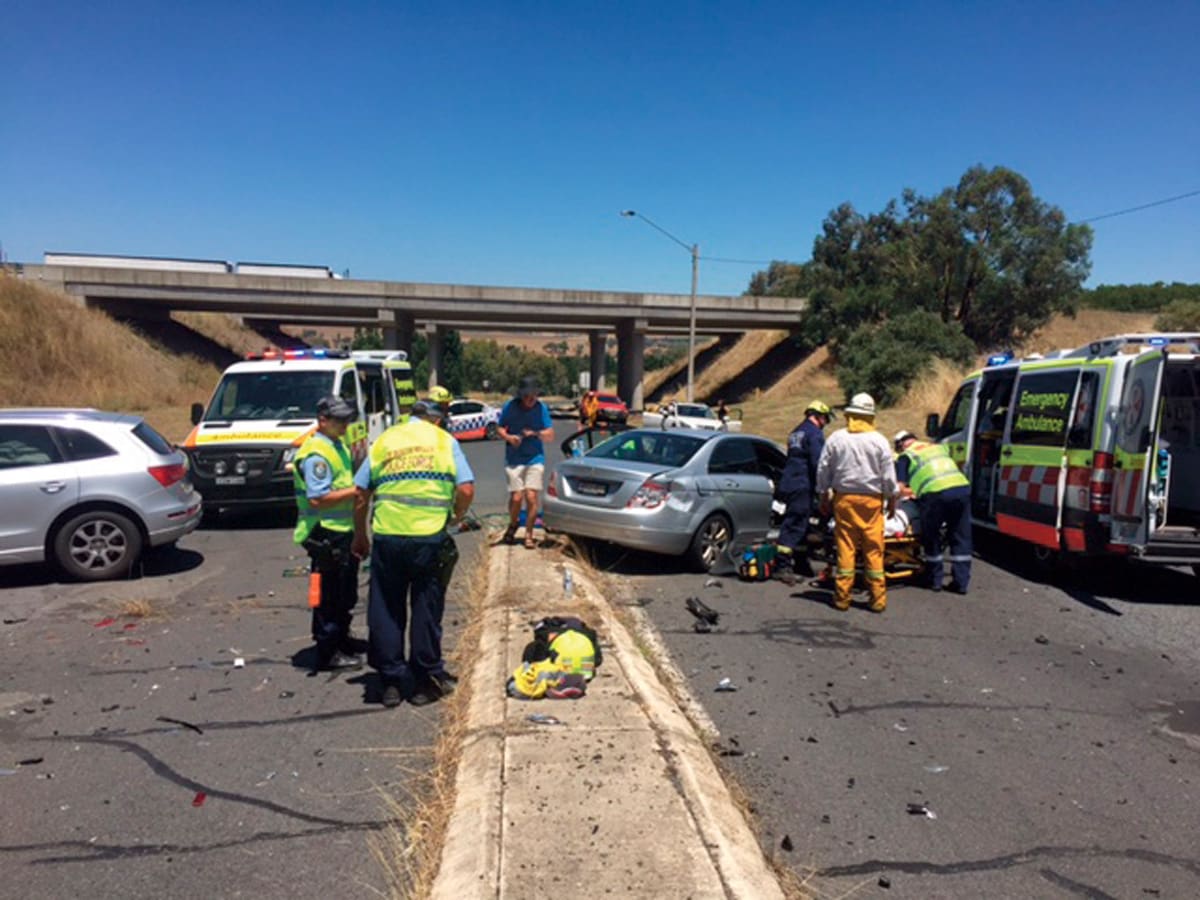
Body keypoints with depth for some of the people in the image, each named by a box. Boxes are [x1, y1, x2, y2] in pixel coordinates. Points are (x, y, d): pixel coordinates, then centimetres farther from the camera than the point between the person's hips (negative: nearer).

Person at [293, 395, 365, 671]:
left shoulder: (339, 447, 14)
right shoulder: (316, 454, -18)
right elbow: (317, 499, -25)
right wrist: (356, 491, -23)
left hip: (343, 531, 10)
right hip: (325, 535, -10)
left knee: (346, 593, 21)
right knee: (329, 596, -2)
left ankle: (341, 638, 36)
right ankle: (328, 653, 8)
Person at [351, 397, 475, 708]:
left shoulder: (383, 441, 11)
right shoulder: (445, 441, 5)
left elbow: (360, 494, 9)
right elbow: (466, 489, -5)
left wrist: (360, 536, 20)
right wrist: (457, 516, 14)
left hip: (386, 537, 2)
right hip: (430, 537, -1)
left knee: (385, 611, 13)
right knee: (426, 610, 11)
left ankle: (393, 681, 19)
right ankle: (425, 680, 20)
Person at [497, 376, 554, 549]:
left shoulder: (541, 408, 0)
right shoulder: (510, 406, -1)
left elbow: (550, 435, 1)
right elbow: (500, 428, 6)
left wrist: (535, 433, -17)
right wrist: (508, 437, -15)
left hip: (535, 458, 0)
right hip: (513, 459, 0)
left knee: (531, 496, -8)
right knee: (516, 497, -6)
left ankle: (529, 535, 7)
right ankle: (513, 524, 26)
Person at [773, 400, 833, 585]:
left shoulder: (796, 432, 22)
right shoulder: (814, 432, -7)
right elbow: (817, 461, -17)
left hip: (789, 484, 9)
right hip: (803, 485, -9)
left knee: (799, 523, 17)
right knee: (794, 524, -11)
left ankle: (801, 563, 25)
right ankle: (782, 566, -14)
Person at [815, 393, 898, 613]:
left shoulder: (836, 438, 0)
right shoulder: (879, 440, -3)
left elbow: (823, 470, 4)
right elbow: (888, 475, 1)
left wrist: (823, 496, 15)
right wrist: (892, 499, 13)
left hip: (844, 498, 1)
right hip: (871, 500, -1)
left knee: (845, 547, 5)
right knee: (873, 549, 4)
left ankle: (842, 596, 8)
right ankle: (878, 598, 9)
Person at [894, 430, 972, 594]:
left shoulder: (904, 457, 13)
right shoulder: (939, 447, 29)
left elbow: (900, 489, 5)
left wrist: (913, 491, 26)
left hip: (936, 494, -4)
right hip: (962, 487, 4)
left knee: (931, 539, 14)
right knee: (961, 538, 14)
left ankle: (934, 580, 25)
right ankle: (961, 582, 17)